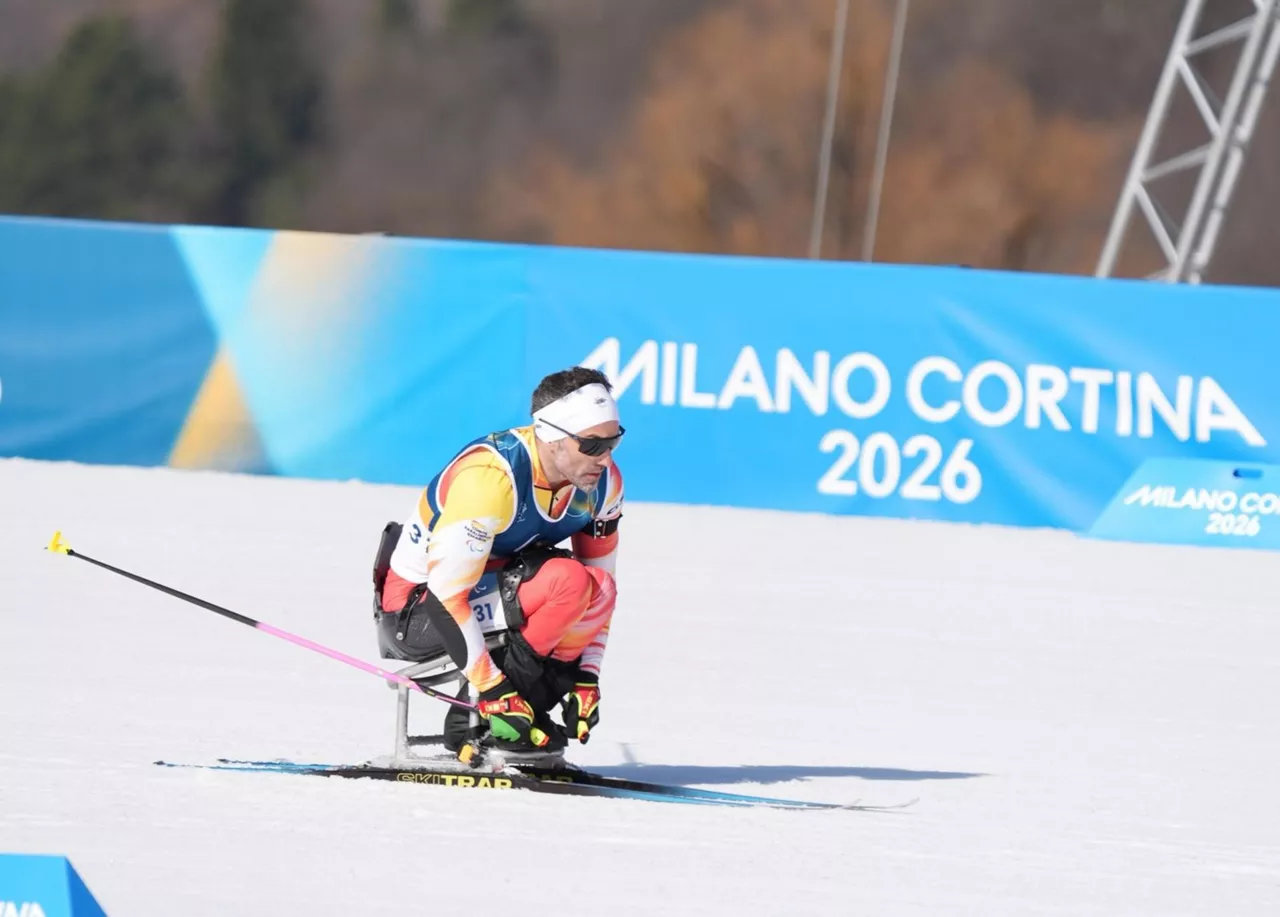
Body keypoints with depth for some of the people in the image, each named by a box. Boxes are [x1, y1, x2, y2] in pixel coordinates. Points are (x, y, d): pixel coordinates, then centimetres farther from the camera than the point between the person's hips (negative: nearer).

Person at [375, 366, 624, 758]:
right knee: (566, 581, -26)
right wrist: (494, 691, -28)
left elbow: (599, 585, 6)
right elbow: (446, 593, -29)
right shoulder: (491, 478, -29)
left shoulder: (603, 483, -6)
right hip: (417, 609, -8)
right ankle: (479, 715, -15)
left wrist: (586, 679, -3)